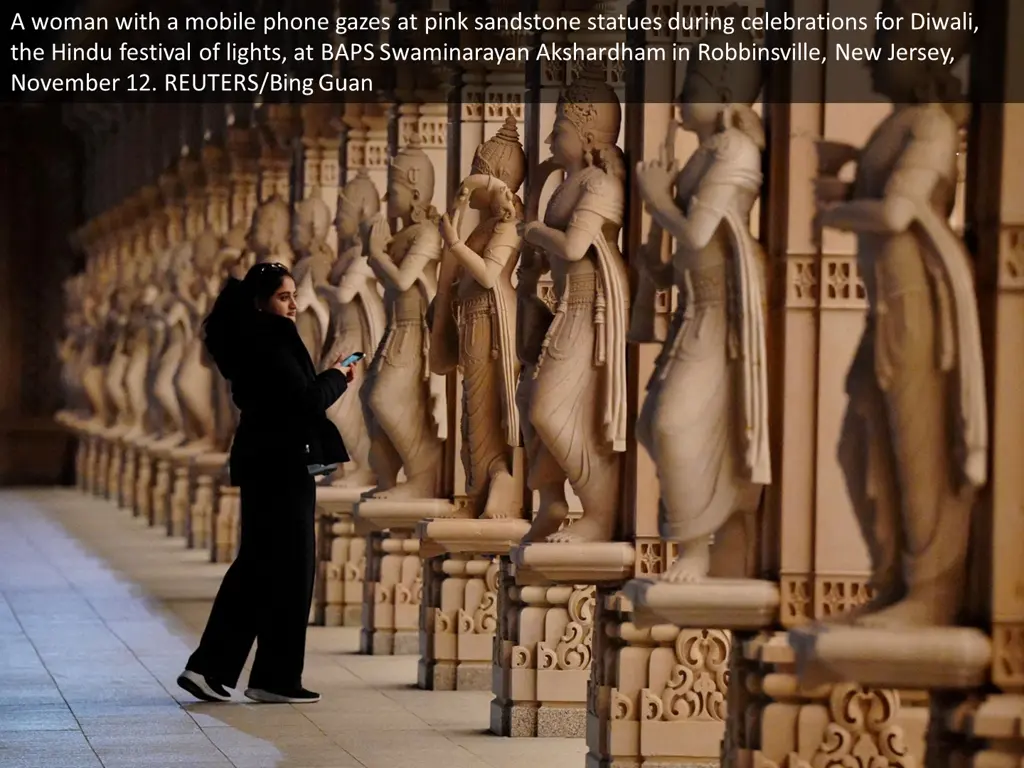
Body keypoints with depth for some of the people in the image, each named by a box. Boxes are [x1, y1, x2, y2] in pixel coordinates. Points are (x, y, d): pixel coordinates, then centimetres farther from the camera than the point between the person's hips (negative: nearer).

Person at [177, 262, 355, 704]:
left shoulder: (252, 341, 13)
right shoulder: (269, 343, -17)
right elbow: (305, 399, -22)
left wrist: (328, 380, 9)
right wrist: (336, 378, -4)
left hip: (265, 464, 10)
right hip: (282, 466, -10)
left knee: (257, 567, 13)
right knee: (289, 568, -2)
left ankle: (210, 668, 12)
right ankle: (276, 678, 4)